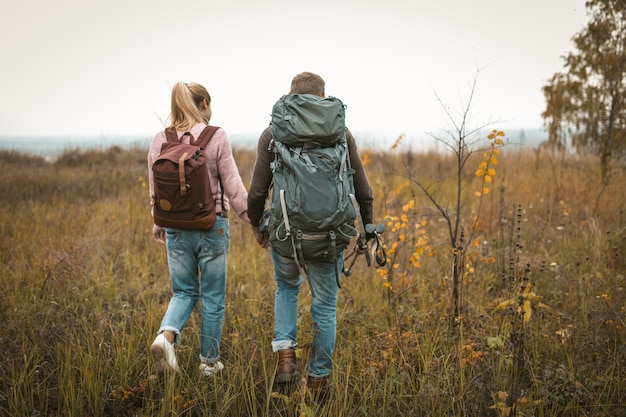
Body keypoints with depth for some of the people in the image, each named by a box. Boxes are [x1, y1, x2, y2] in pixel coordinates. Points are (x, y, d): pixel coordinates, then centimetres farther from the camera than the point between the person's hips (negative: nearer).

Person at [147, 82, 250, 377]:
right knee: (213, 297, 11)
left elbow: (156, 188, 9)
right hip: (212, 225, -3)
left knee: (185, 291, 18)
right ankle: (209, 362, 20)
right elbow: (233, 186, -8)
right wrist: (253, 220, 3)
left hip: (176, 227, 4)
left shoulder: (160, 140, 1)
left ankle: (166, 335, -9)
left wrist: (159, 222, 24)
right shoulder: (215, 137, -10)